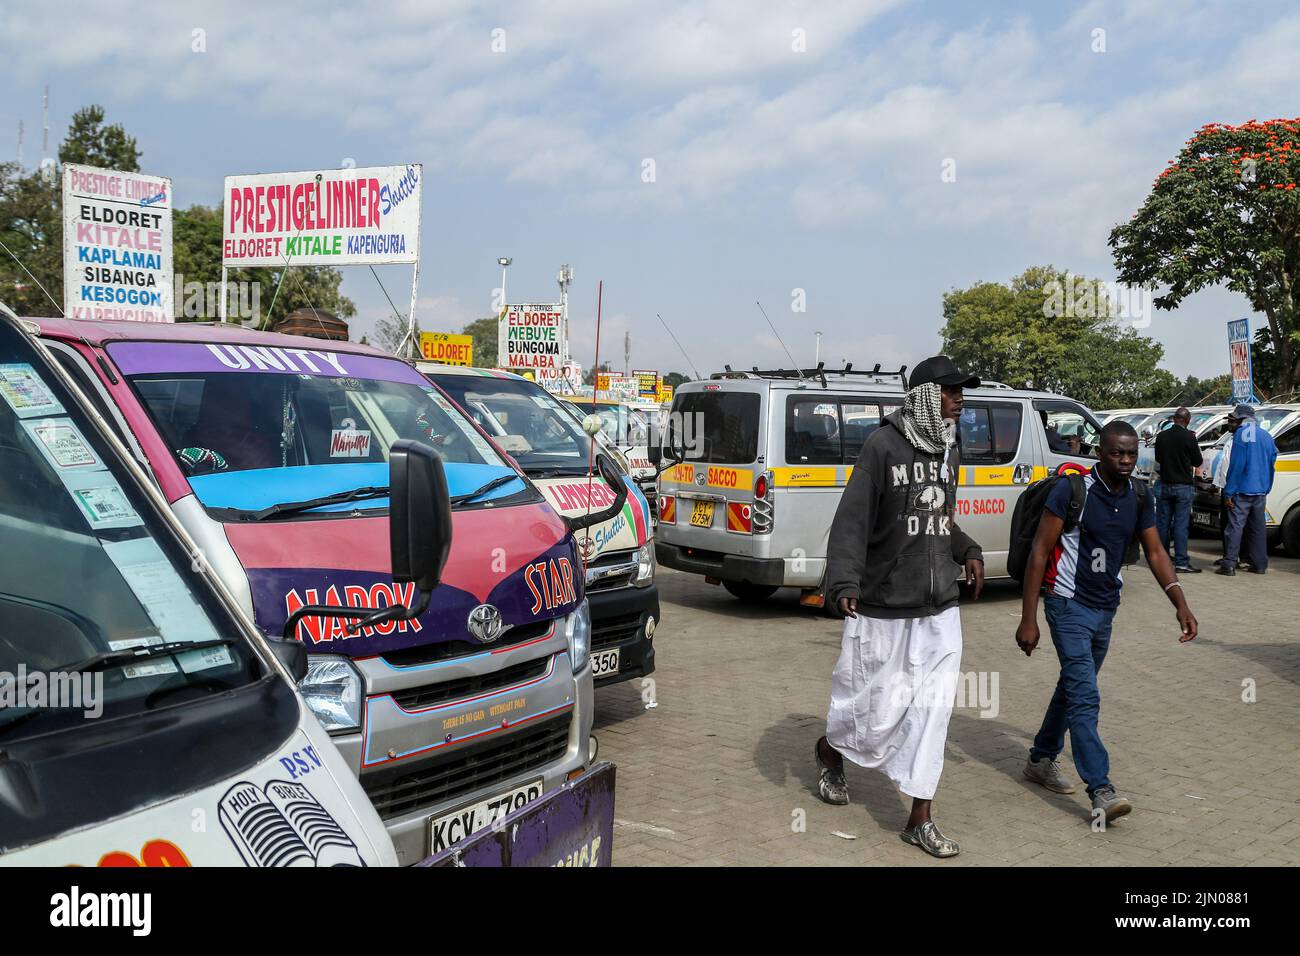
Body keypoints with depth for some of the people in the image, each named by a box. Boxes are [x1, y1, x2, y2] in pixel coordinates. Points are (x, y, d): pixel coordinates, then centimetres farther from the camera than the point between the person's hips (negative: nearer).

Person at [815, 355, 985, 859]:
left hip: (940, 609, 6)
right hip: (884, 607, -6)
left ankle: (920, 819, 16)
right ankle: (828, 751, 38)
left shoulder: (949, 448, 10)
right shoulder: (884, 445, -12)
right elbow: (852, 519, -15)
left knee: (933, 708, 4)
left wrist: (968, 552, 6)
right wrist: (844, 581, -26)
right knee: (880, 706, 5)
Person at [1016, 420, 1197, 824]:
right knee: (1085, 697, -13)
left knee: (1073, 687, 18)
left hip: (1106, 608, 7)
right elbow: (1039, 552, -16)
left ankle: (1041, 759, 35)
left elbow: (1155, 552, 5)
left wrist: (1180, 603, -10)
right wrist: (1028, 619, -18)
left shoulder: (1138, 497, 2)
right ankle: (1101, 791, -13)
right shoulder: (1073, 489, -17)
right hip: (1069, 605, -7)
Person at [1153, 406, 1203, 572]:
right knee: (1181, 524, -3)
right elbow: (1198, 462, -2)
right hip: (1183, 486, -4)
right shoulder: (1189, 437, -13)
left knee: (1162, 523, 10)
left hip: (1164, 485, 4)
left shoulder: (1161, 436, 1)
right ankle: (1181, 562, -4)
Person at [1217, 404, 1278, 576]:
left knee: (1235, 526, -8)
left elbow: (1236, 465, -15)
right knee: (1258, 528, 12)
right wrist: (1266, 489, 21)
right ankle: (1259, 565, 15)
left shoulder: (1242, 434, -9)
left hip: (1242, 491, -7)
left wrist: (1228, 492, -14)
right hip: (1261, 492, 7)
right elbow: (1271, 464, 17)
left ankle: (1229, 564, -12)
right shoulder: (1266, 436, 14)